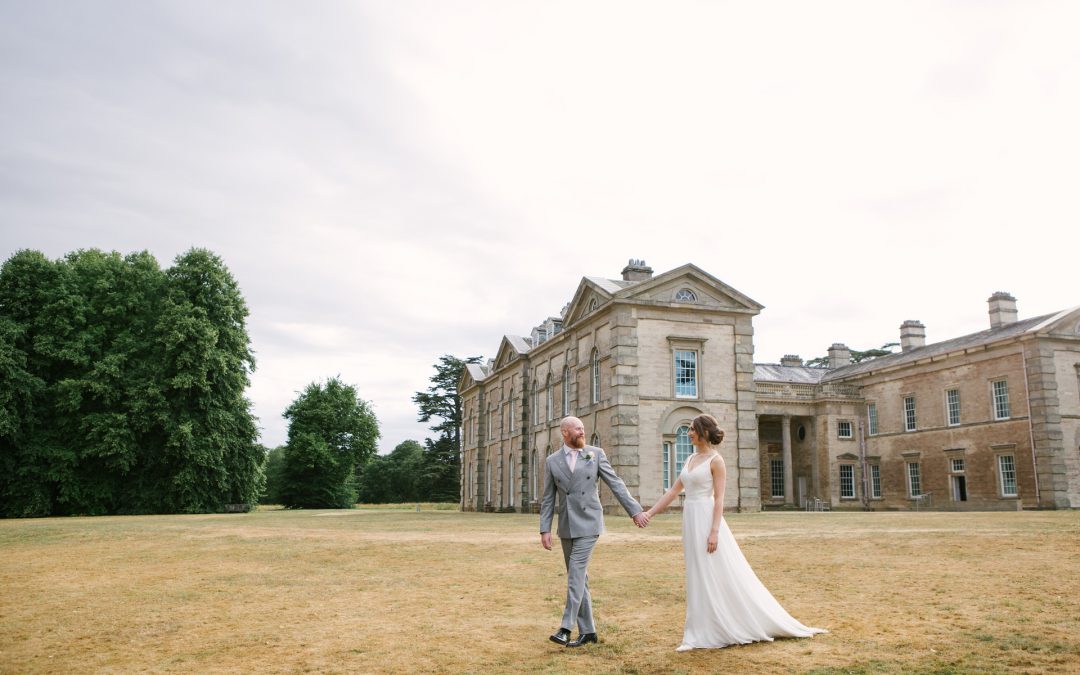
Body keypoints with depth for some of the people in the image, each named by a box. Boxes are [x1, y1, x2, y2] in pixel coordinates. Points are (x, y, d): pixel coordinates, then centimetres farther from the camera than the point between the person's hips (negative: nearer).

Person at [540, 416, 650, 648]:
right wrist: (545, 530, -1)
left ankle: (566, 628, -12)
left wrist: (635, 510, -7)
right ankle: (587, 631, 16)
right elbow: (548, 499, 6)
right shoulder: (552, 461, 4)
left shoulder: (596, 454, -1)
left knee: (576, 572, -13)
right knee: (578, 576, 8)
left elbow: (616, 484, -1)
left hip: (588, 523, -3)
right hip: (567, 527, 3)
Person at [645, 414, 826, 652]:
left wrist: (714, 531, -20)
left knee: (721, 575, -3)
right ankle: (699, 635, 16)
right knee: (699, 578, 10)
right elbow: (674, 491, 15)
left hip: (706, 519, -8)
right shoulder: (690, 459, 14)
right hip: (690, 520, 8)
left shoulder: (715, 460, -8)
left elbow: (719, 499, -13)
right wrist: (650, 513, 10)